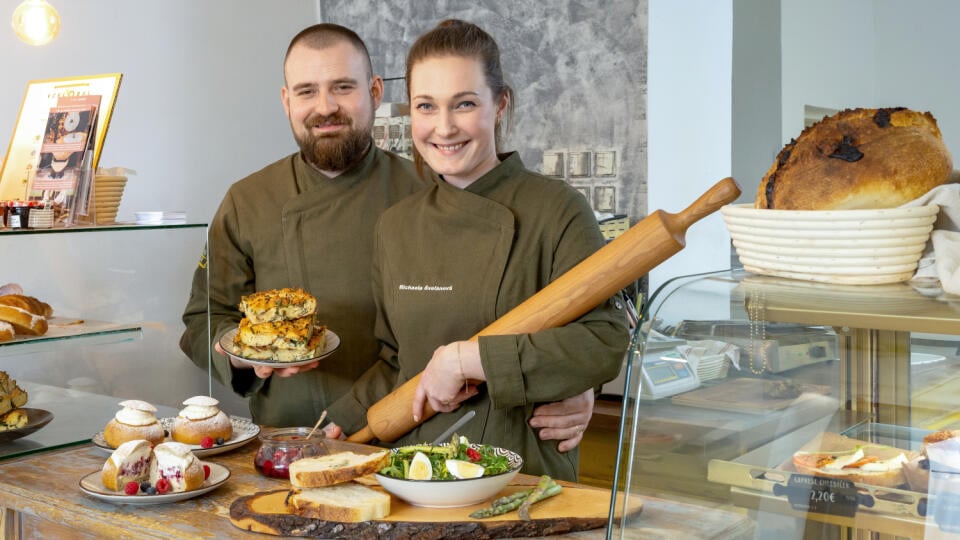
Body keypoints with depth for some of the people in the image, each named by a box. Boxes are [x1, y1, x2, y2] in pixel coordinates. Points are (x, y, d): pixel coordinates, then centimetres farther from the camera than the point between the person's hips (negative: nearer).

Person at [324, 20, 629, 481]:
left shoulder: (556, 210, -5)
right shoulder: (394, 226, 9)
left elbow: (604, 342, -14)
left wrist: (466, 358, -16)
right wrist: (341, 425, 8)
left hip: (525, 472, -3)